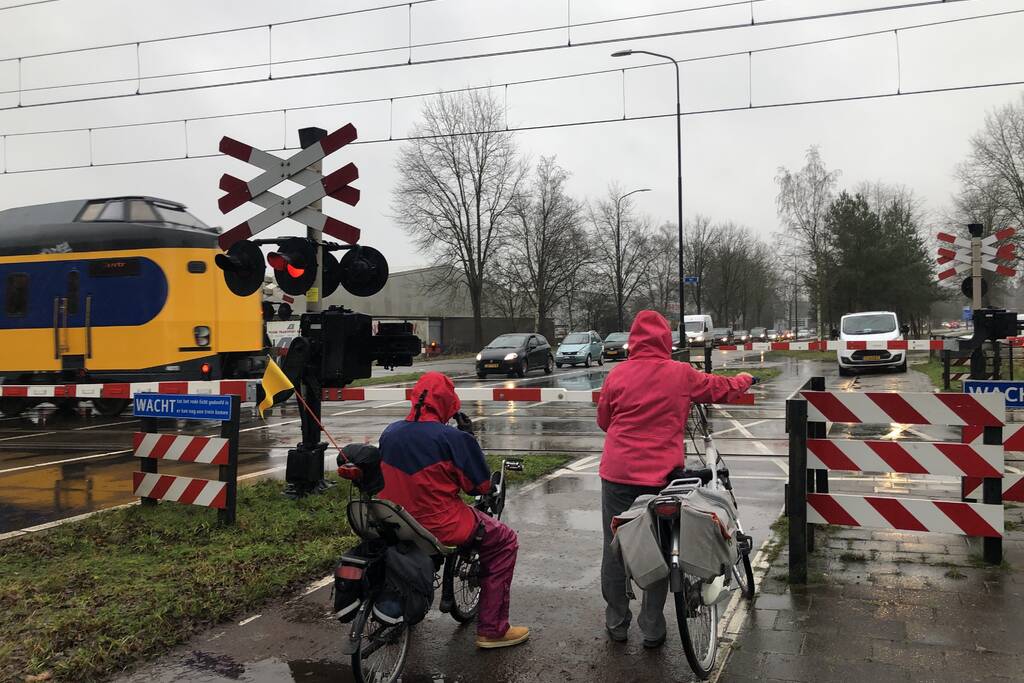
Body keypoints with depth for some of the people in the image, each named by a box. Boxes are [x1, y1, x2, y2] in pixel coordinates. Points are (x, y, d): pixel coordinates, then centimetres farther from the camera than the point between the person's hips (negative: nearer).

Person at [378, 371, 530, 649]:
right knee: (505, 541, 12)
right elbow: (480, 485, -11)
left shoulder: (390, 432, 0)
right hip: (440, 528, -7)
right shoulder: (451, 438, -18)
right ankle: (492, 629, 12)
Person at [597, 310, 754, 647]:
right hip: (661, 476, -1)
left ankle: (616, 623, 24)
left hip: (618, 475, 1)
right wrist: (743, 380, 34)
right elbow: (719, 388, 13)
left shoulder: (617, 375, -1)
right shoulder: (681, 374, -3)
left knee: (614, 550, 12)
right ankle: (652, 629, 19)